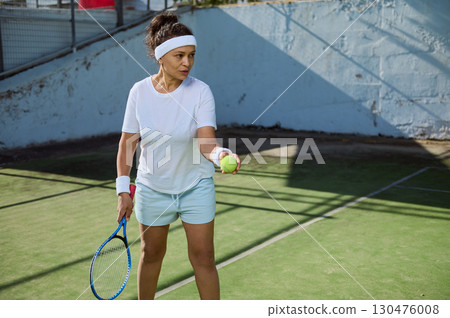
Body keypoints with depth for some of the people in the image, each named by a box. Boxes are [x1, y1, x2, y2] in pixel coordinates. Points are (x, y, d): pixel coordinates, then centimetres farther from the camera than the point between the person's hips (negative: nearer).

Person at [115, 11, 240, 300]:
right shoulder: (139, 91, -9)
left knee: (203, 258, 2)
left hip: (196, 187, -2)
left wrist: (221, 155, -47)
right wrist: (123, 189, -7)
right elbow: (128, 142, -3)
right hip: (152, 188, 2)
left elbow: (206, 141, -25)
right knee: (151, 254, 17)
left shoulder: (200, 91, -15)